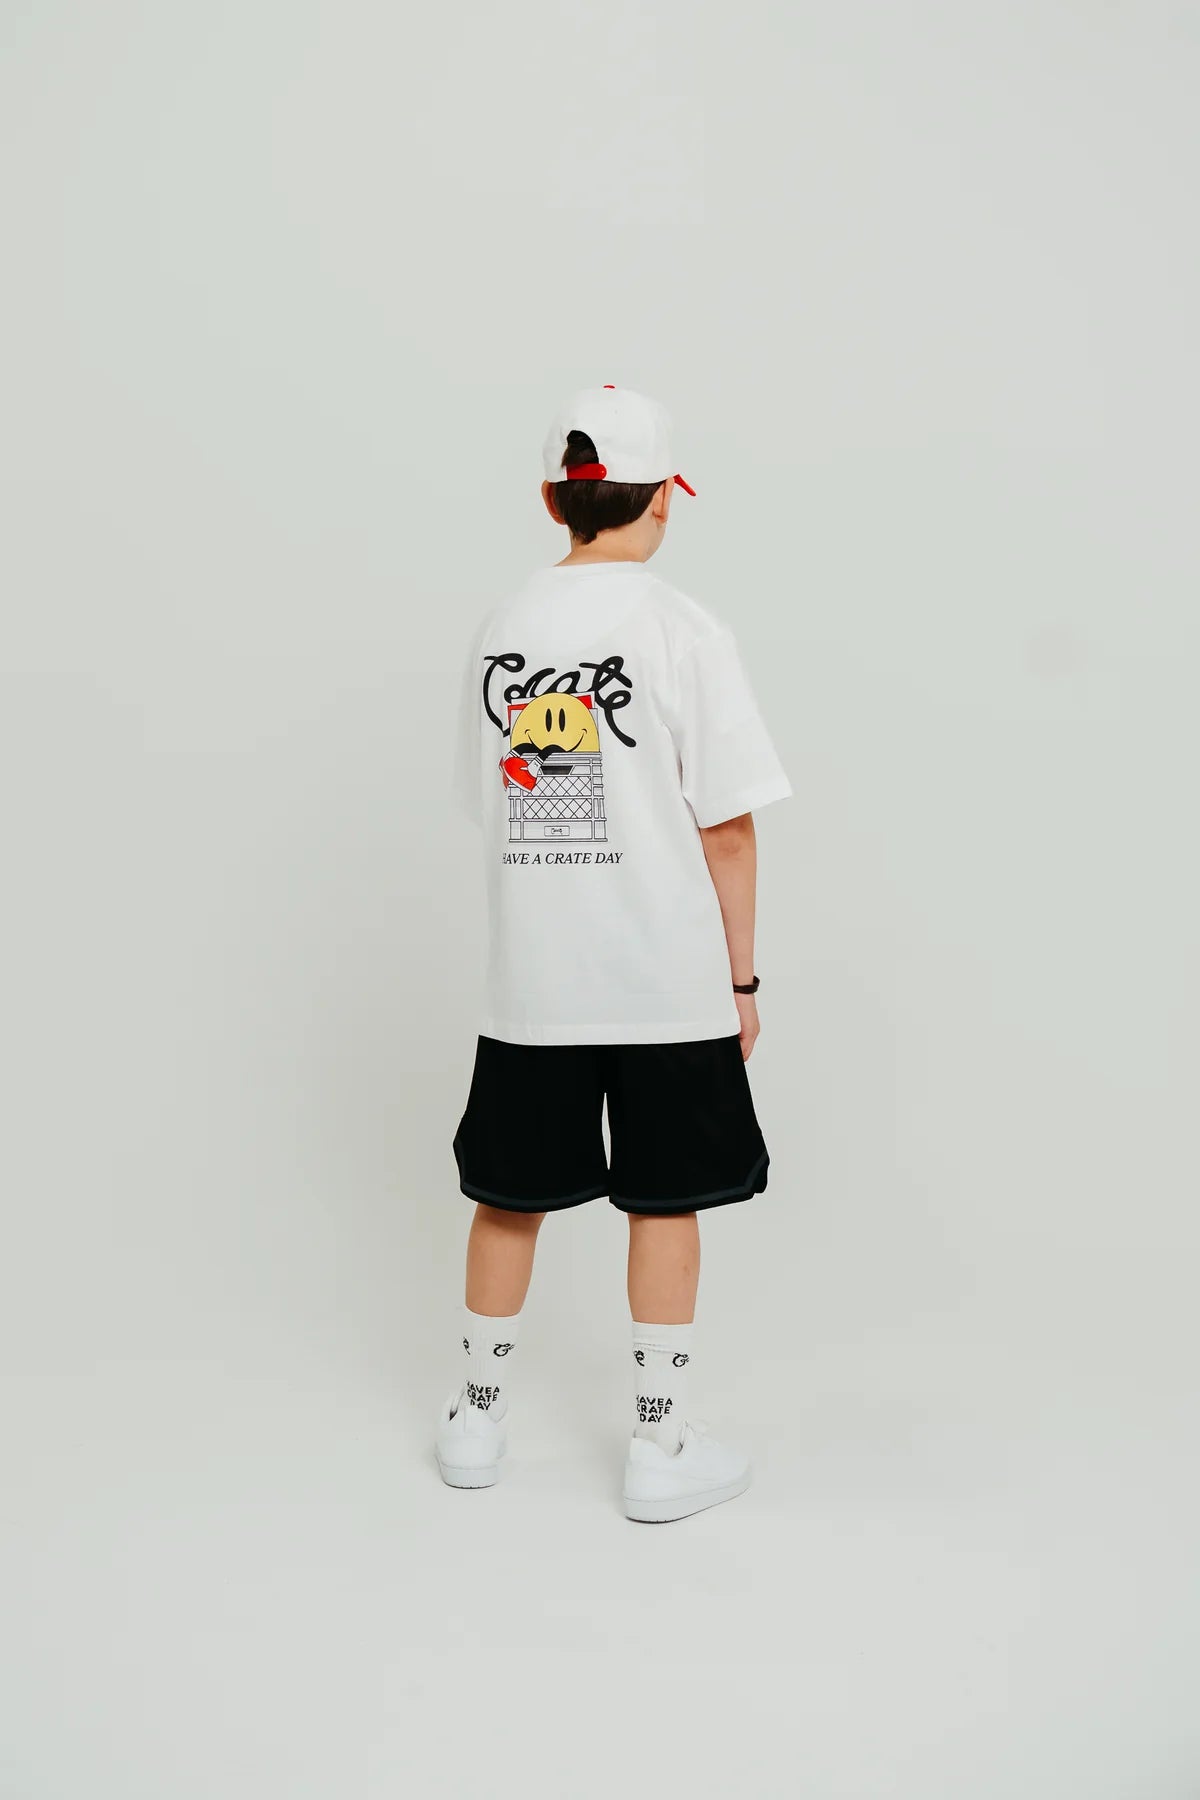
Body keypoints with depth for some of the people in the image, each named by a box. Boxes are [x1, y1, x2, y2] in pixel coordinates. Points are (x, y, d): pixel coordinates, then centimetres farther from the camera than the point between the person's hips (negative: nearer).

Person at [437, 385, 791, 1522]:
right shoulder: (683, 630, -9)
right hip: (668, 980, -3)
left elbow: (490, 805, 10)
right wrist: (741, 977, -1)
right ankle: (661, 1448, 20)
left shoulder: (503, 628, 4)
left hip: (527, 979, 4)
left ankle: (476, 1422, 30)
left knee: (511, 1195, 14)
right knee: (663, 1206, 9)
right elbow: (725, 830, -10)